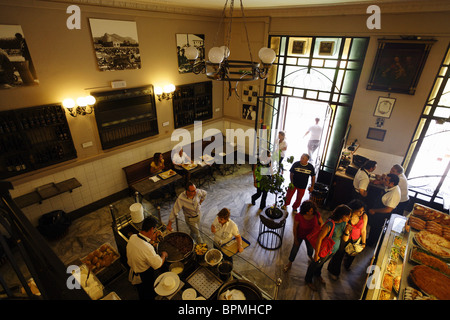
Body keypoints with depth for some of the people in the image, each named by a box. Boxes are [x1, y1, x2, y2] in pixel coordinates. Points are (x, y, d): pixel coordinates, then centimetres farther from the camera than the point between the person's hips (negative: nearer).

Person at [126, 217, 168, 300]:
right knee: (149, 296, 24)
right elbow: (158, 264, -27)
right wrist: (163, 255, -8)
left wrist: (152, 239, -7)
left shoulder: (132, 237, -19)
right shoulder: (147, 248, -41)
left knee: (142, 295, 33)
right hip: (144, 278, -7)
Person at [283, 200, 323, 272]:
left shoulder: (316, 214, -29)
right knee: (295, 248, 17)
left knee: (310, 248, 28)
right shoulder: (298, 216, -36)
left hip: (310, 236, 3)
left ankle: (310, 256, 65)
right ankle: (290, 262, 44)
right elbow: (295, 228, -20)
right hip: (300, 235, -2)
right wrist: (295, 239, -10)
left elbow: (321, 223, -9)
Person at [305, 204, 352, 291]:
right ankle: (308, 280, 45)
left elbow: (345, 239, -4)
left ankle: (317, 274, 61)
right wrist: (316, 254, -22)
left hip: (333, 250, 7)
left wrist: (347, 230, -24)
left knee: (322, 262, 32)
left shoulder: (344, 223, -12)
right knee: (315, 264, 18)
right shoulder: (330, 225, -36)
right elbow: (319, 238, -30)